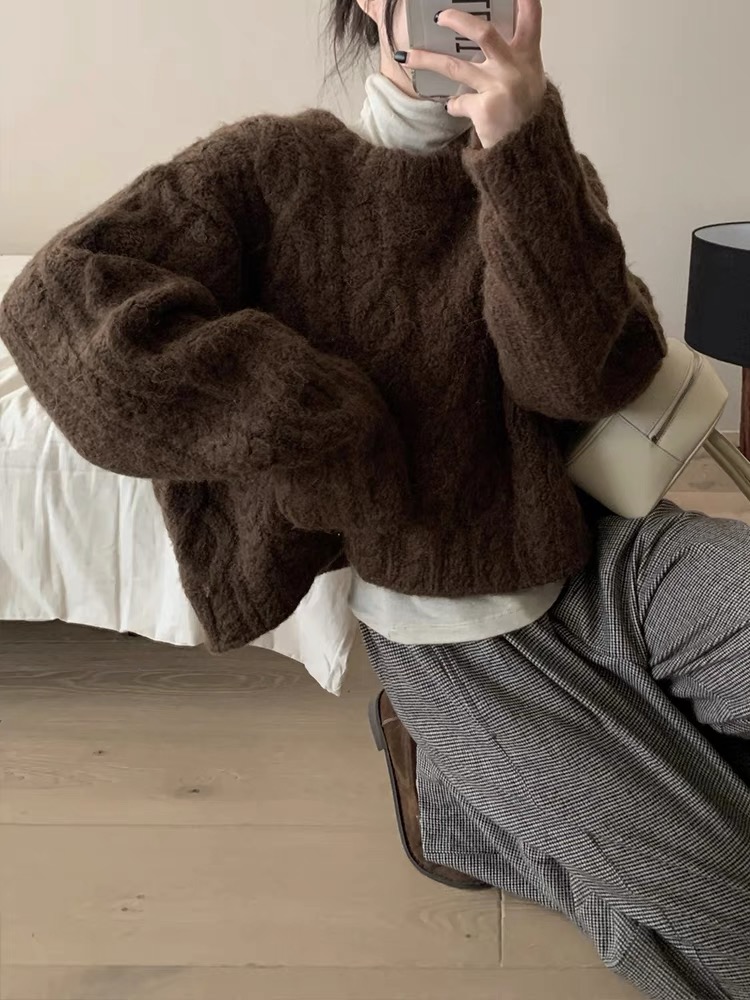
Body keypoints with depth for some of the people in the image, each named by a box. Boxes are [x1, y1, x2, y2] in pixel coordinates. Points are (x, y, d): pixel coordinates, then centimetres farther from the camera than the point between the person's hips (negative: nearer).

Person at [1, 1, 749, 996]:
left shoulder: (544, 174, 2)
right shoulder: (278, 166, -6)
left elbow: (586, 375, -16)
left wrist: (524, 150, -29)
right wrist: (312, 432, -18)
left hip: (603, 564, 4)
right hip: (456, 633, -4)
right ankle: (446, 771, 13)